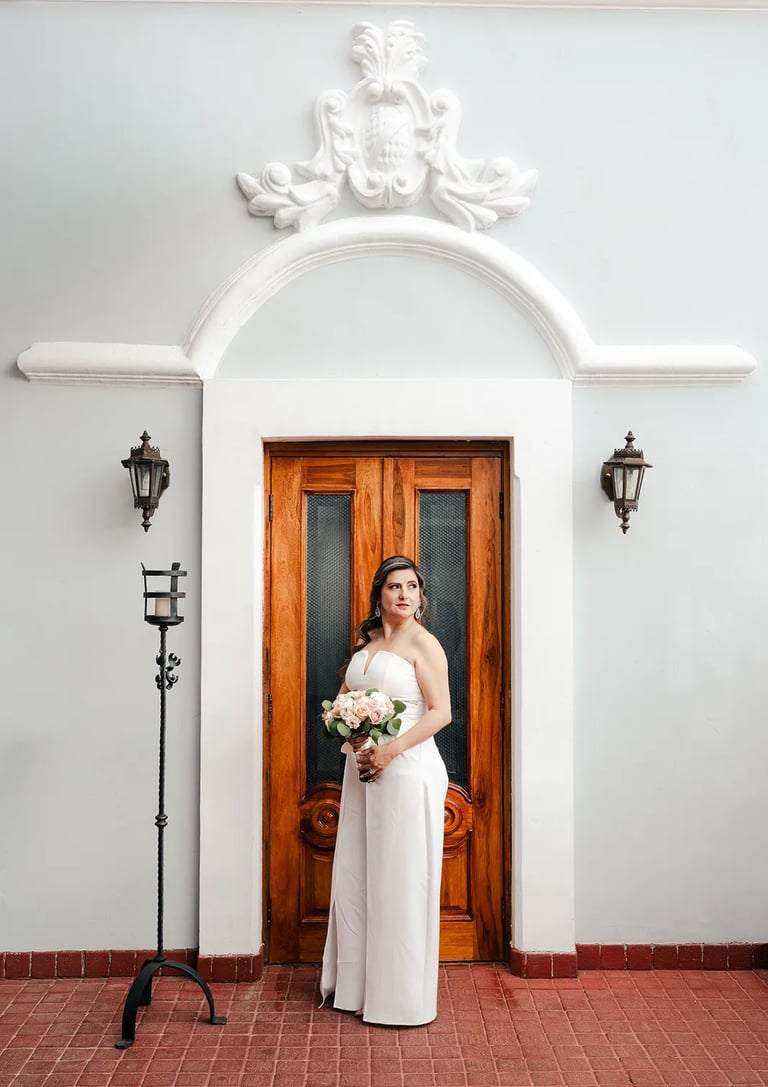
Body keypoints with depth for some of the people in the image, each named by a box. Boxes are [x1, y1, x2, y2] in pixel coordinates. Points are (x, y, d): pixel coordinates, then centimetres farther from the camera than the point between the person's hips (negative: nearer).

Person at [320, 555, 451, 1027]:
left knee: (400, 880, 0)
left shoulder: (422, 642, -8)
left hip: (407, 770, -7)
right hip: (363, 768, 7)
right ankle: (356, 984, 27)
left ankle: (402, 995, 14)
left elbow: (441, 712, -13)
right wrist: (350, 732, -1)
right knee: (354, 876, 12)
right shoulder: (366, 641, 13)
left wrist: (390, 750, -20)